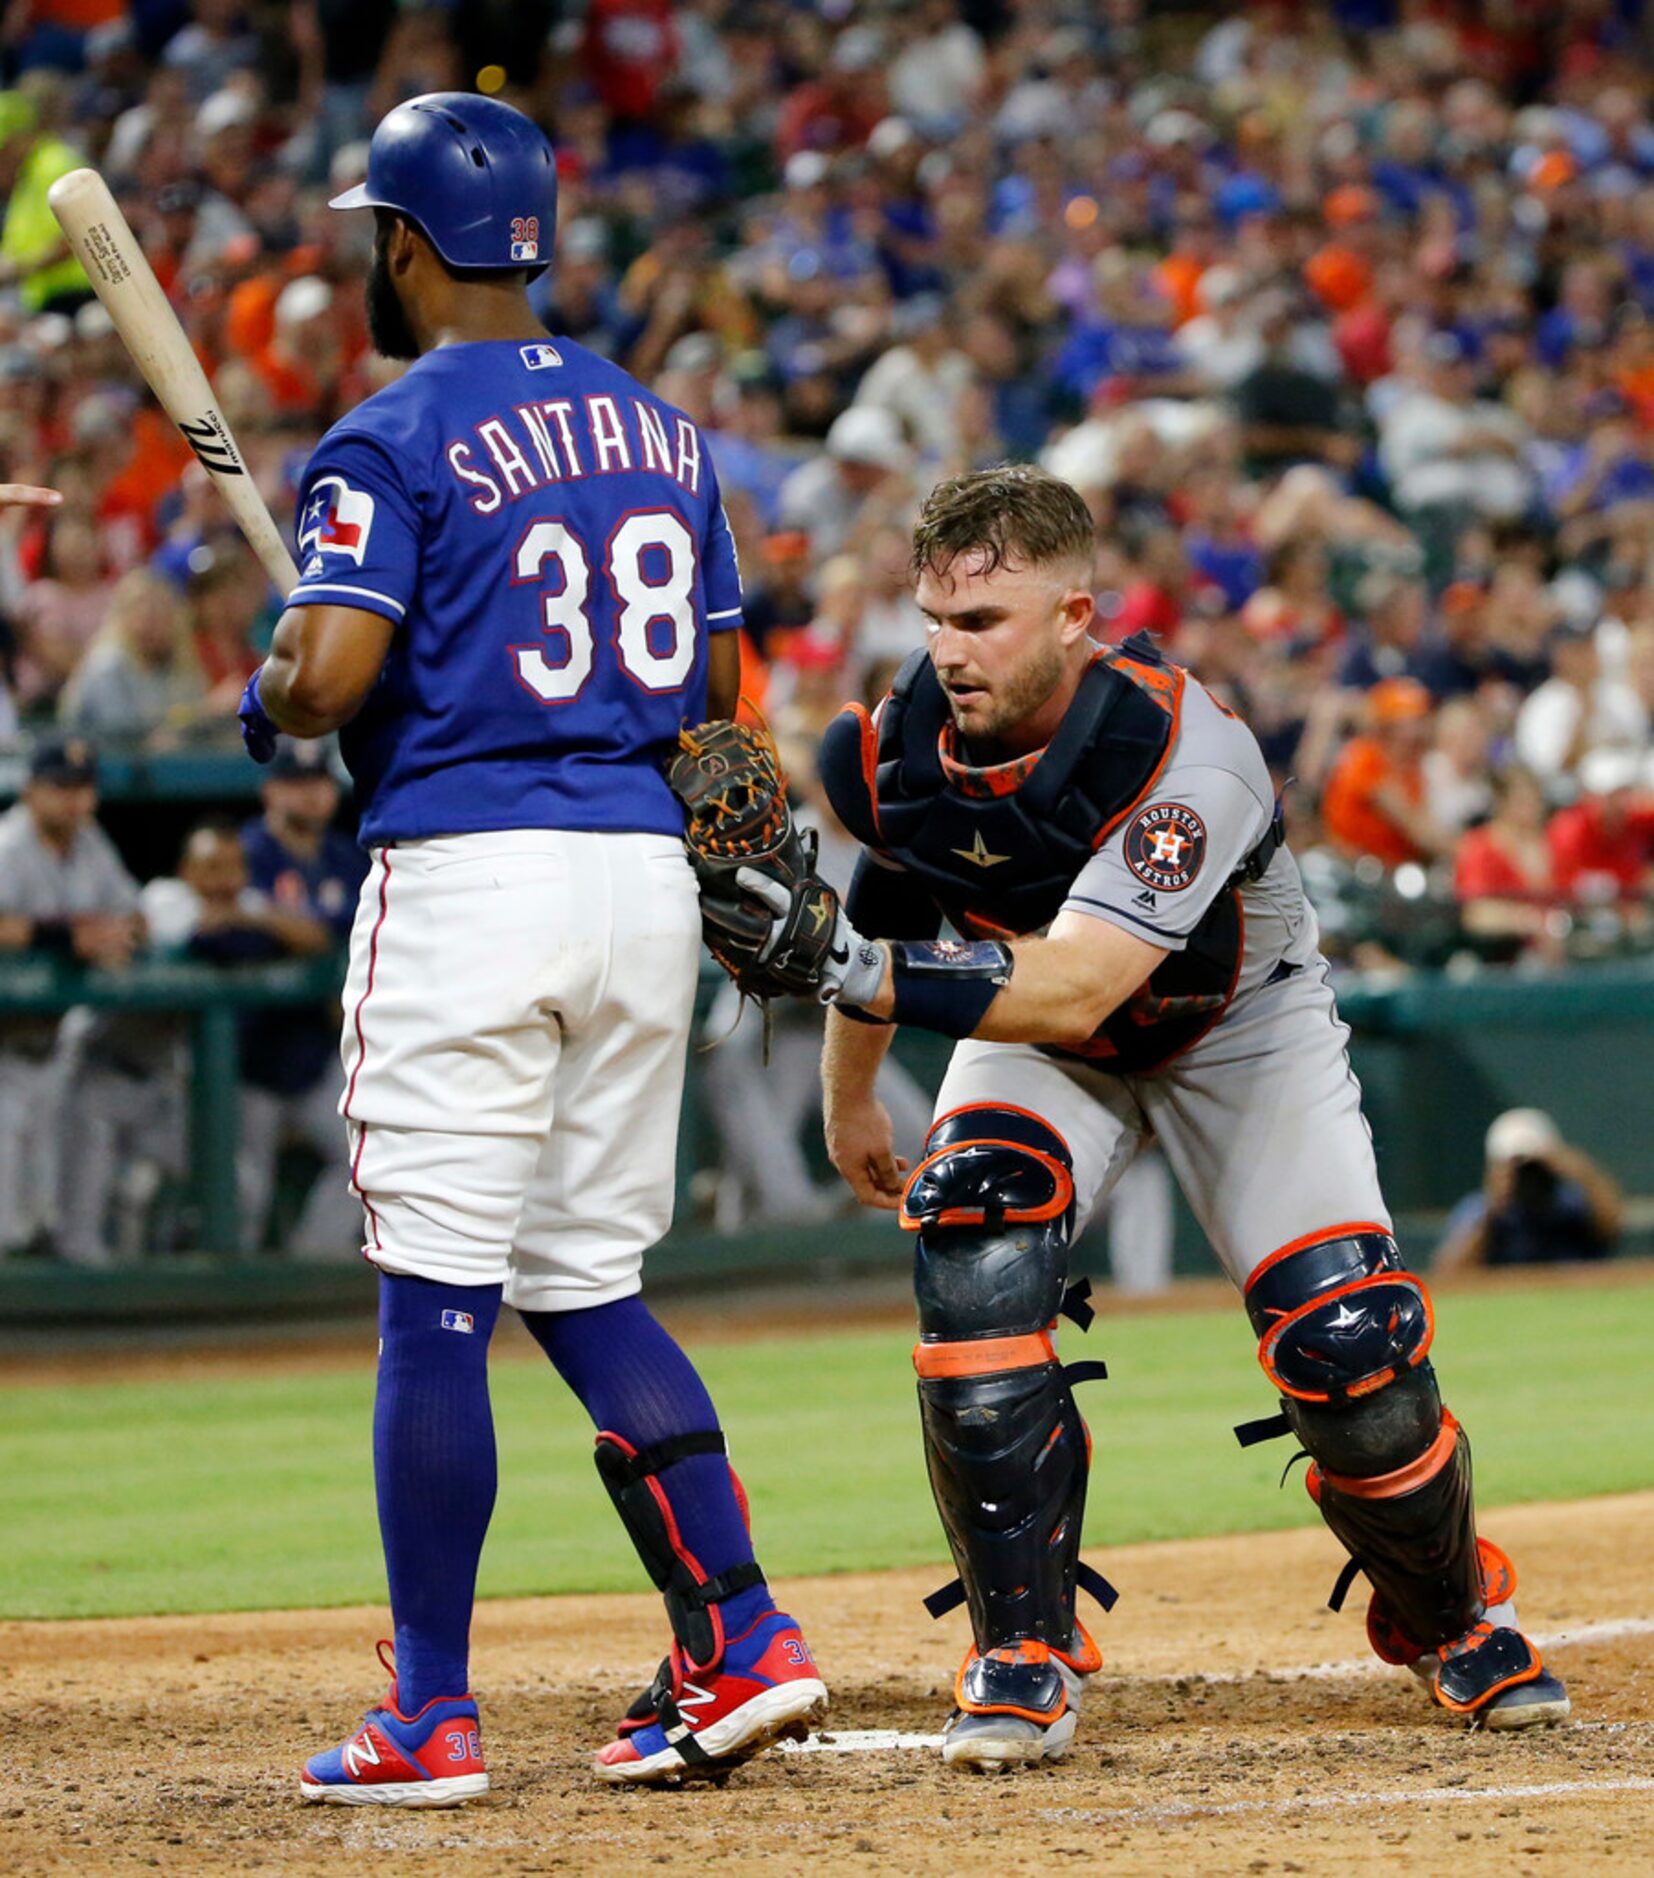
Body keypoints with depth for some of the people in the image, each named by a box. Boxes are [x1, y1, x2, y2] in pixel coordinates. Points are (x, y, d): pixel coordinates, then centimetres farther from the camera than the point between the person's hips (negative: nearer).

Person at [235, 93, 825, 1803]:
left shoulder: (394, 440, -8)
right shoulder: (659, 429, 13)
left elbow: (329, 676, -17)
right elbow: (711, 681, 16)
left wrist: (265, 703, 4)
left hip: (466, 873, -7)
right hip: (645, 865, 7)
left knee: (437, 1305, -3)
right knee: (587, 1286, 14)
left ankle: (429, 1715, -1)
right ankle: (736, 1644, 5)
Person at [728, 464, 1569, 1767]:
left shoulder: (1185, 756, -38)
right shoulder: (904, 739, -22)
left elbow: (1073, 989, -49)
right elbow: (881, 914, 1)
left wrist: (864, 968, -58)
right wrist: (850, 1097, 12)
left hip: (1240, 1029, -3)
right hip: (1035, 1037, 3)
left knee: (1349, 1341, -14)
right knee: (971, 1241, -26)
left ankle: (1449, 1616, 19)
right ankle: (1027, 1653, -16)